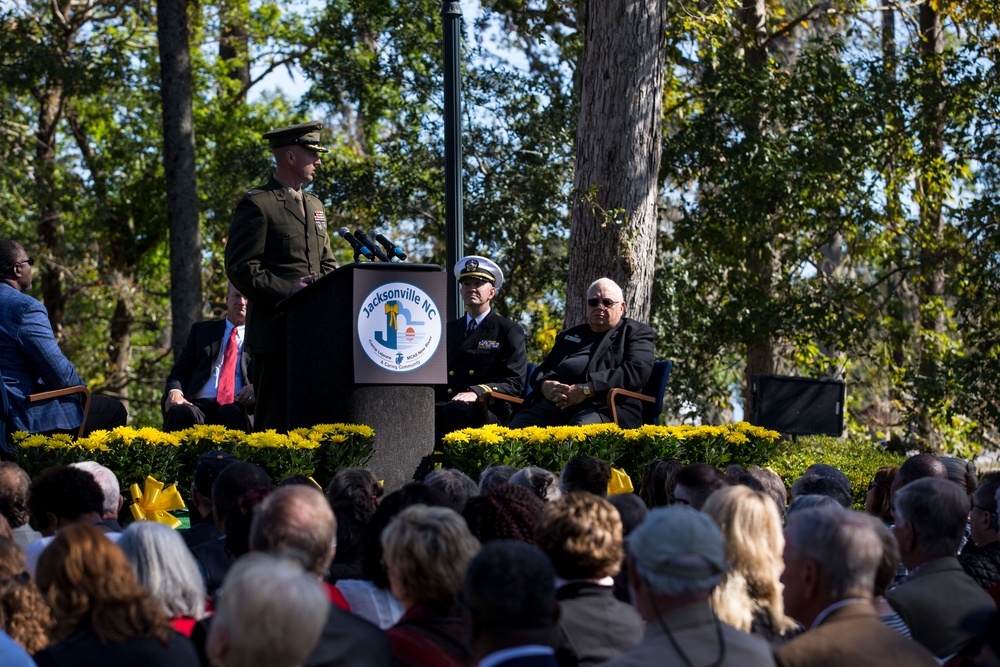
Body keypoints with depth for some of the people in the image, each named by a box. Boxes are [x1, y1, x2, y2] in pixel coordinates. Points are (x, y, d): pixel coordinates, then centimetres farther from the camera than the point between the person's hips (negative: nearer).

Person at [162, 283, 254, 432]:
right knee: (181, 413, -35)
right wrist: (175, 391, -5)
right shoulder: (202, 330, 25)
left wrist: (254, 389, -15)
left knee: (230, 413, -39)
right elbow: (180, 369, 18)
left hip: (237, 407, -1)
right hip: (198, 404, 1)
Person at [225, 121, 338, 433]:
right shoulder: (256, 204, -3)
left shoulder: (315, 205, 22)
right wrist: (285, 291, -19)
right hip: (276, 331, -7)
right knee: (276, 421, -8)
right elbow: (240, 267, -10)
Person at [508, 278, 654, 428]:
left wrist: (587, 390, -14)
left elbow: (637, 371, -4)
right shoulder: (569, 335, 32)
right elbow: (541, 370, 27)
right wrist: (545, 385, -1)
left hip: (599, 406, -5)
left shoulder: (637, 333, 15)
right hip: (547, 405, 5)